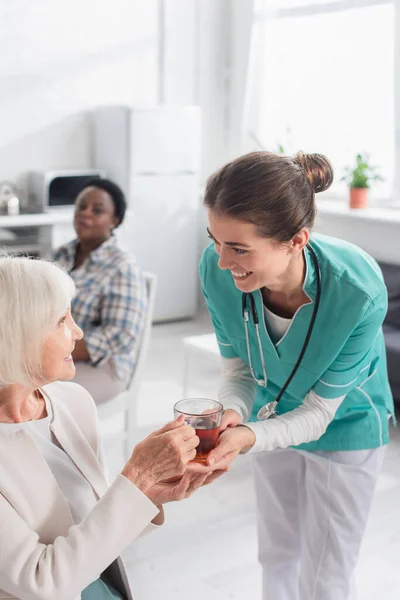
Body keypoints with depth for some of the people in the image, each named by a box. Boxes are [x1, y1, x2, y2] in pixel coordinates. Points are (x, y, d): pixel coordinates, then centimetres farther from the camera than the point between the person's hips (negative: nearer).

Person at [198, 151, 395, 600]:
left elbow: (317, 413, -27)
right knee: (277, 556, 24)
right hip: (274, 419, 4)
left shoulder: (358, 292, -39)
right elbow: (238, 368, -14)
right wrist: (231, 413, -35)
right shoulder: (216, 269, -29)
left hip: (344, 429, -3)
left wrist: (251, 438, -45)